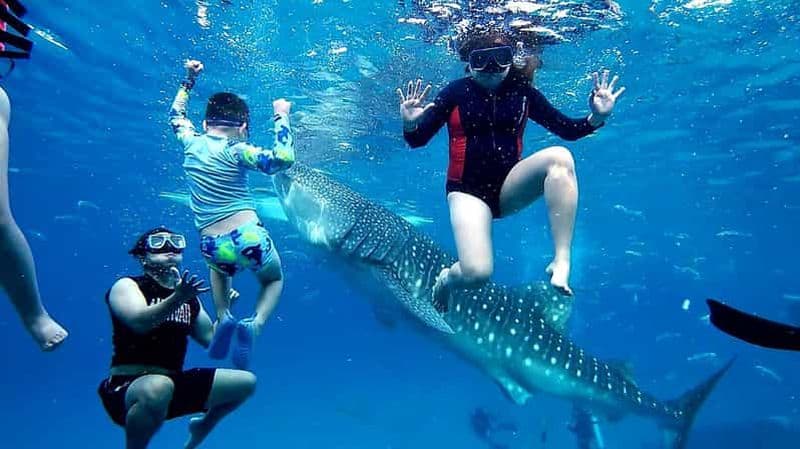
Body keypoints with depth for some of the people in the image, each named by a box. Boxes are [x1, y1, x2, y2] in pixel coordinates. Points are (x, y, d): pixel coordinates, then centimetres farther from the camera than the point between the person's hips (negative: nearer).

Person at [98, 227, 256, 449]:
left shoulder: (187, 294, 11)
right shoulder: (127, 286, -5)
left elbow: (210, 340, 13)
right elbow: (139, 322, -27)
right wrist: (177, 298, -40)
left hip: (174, 383, 6)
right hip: (126, 388, -6)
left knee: (246, 381, 2)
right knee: (159, 387, -41)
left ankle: (203, 426, 26)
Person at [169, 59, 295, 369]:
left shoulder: (191, 141, 8)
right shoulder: (235, 151, -8)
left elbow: (175, 116, 31)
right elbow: (283, 159, -23)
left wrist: (189, 79, 37)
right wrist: (281, 116, -12)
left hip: (212, 248, 5)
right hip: (248, 239, -4)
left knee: (219, 265, 41)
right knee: (274, 280, 27)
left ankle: (223, 317, 15)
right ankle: (255, 323, -5)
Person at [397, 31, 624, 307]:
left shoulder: (521, 91, 3)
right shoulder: (457, 92, -4)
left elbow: (567, 130, 7)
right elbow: (417, 140, -2)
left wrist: (596, 117, -12)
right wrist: (410, 124, -25)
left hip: (508, 187, 3)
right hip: (467, 190, -3)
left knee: (559, 157, -27)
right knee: (476, 274, -24)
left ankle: (561, 262, -27)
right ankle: (446, 279, 17)